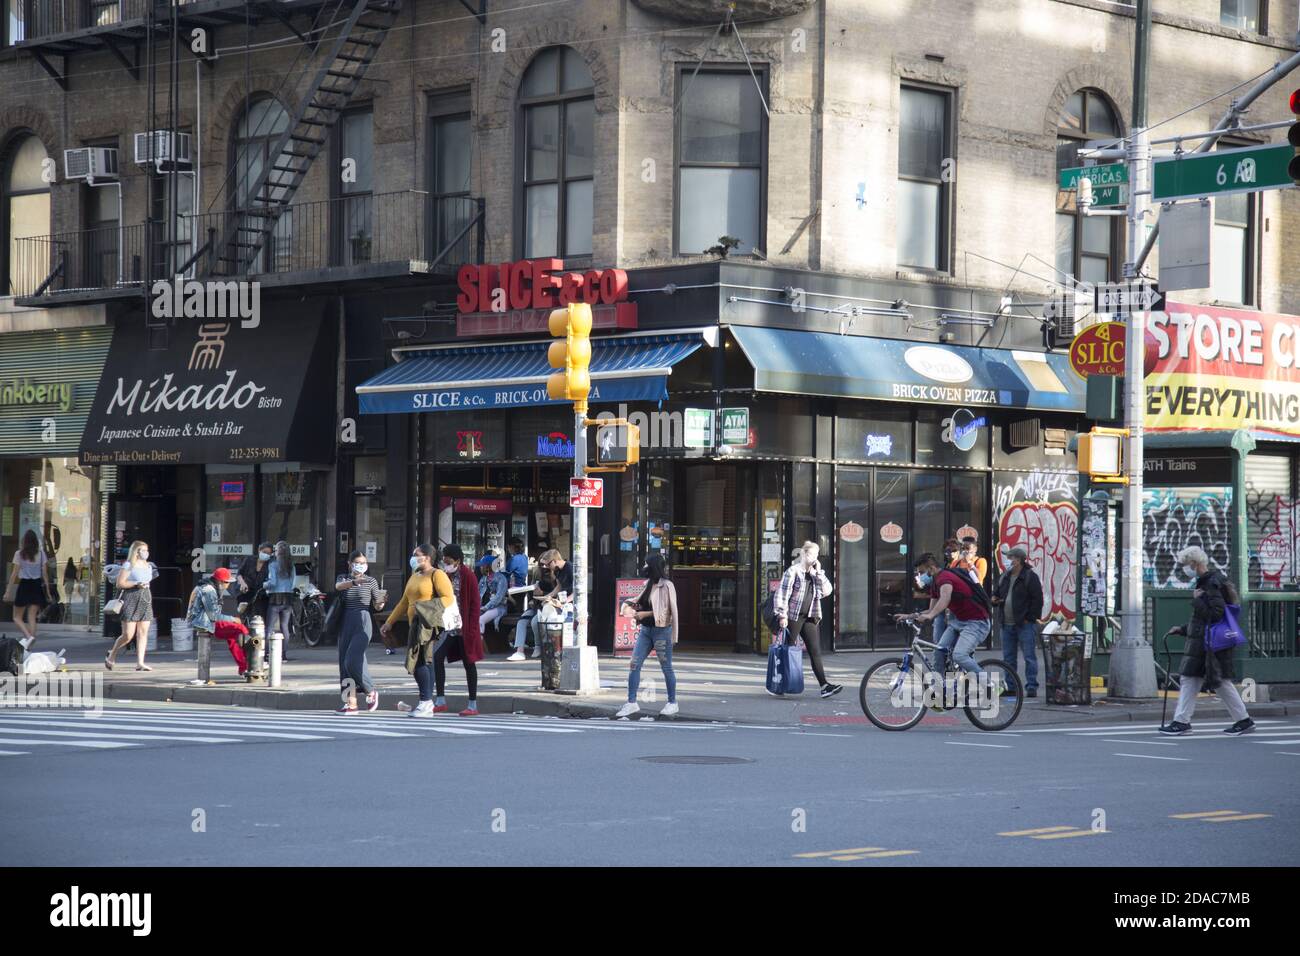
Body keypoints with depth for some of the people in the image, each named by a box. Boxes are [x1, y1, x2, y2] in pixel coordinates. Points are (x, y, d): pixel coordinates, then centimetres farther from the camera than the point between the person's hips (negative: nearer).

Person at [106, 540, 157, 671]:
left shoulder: (148, 565, 15)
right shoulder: (129, 565, -6)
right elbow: (120, 583, -11)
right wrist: (136, 584, -18)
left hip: (145, 600, 7)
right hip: (131, 600, -7)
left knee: (143, 633, -2)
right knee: (128, 635, -7)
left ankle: (140, 662, -4)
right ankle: (111, 655, 15)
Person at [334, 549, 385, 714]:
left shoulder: (371, 581, 4)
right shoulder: (343, 578, 10)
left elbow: (377, 606, 11)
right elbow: (339, 586, -15)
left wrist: (382, 602, -14)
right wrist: (354, 582, -34)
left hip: (362, 622, -4)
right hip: (346, 623, 4)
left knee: (352, 661, -17)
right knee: (344, 663, 2)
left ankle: (371, 692, 3)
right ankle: (351, 702, 5)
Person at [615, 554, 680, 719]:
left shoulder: (666, 586, -12)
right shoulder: (649, 584, 11)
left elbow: (667, 611, -17)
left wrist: (645, 614, -18)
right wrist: (634, 605, 4)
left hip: (661, 631, -8)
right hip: (645, 630, 8)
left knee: (666, 667, 5)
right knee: (634, 664, 0)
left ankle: (672, 703, 17)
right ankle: (631, 702, 2)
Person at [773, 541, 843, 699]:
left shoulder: (814, 573, 15)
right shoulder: (793, 571, -6)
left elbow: (827, 591, 7)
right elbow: (782, 594, -10)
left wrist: (819, 572, -1)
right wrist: (782, 615, -17)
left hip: (809, 617, 6)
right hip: (793, 616, -6)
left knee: (815, 652, -1)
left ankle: (824, 686, -8)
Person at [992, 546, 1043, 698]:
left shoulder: (1030, 577, -7)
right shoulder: (1004, 577, 15)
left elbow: (1037, 600, -10)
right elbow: (998, 593, 28)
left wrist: (1029, 618, -13)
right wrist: (994, 599, 4)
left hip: (1025, 624, -7)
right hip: (1007, 624, 7)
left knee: (1029, 656, -5)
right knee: (1008, 658, 9)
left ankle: (1031, 687, -4)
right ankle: (1010, 687, 15)